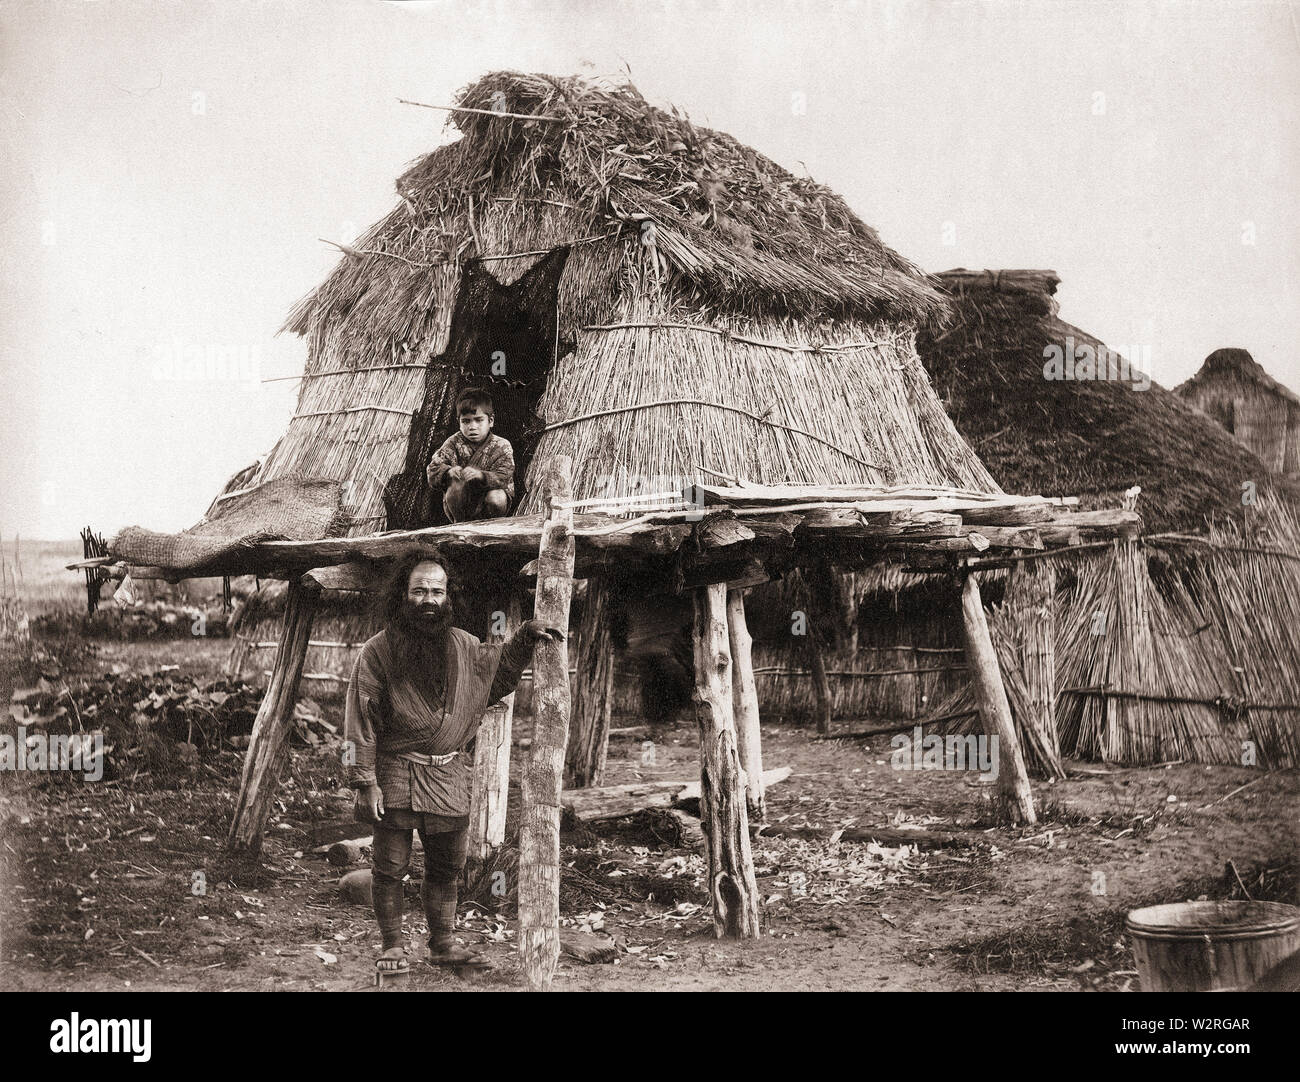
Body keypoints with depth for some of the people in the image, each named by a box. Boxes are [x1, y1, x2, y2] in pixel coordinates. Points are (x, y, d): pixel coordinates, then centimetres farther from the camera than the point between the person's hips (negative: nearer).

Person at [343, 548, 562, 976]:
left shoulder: (462, 647, 7)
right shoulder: (378, 651, -7)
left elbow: (498, 675, 25)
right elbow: (361, 720, -8)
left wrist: (525, 637, 11)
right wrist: (365, 781, -14)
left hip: (450, 777, 4)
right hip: (396, 777, -4)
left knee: (446, 867, 13)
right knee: (391, 868, 2)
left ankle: (442, 944, 26)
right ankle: (392, 948, 16)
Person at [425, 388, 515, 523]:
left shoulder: (502, 446, -6)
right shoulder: (454, 443, -2)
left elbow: (503, 478, -20)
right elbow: (433, 470, -10)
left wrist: (481, 475, -41)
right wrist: (449, 472, -34)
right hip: (460, 506, 1)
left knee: (496, 498, -34)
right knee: (456, 484, -30)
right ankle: (460, 523, -7)